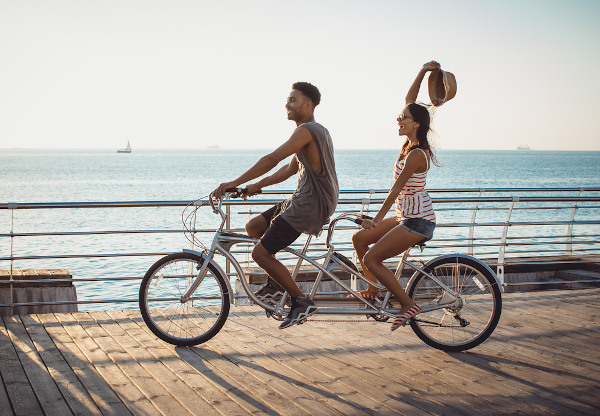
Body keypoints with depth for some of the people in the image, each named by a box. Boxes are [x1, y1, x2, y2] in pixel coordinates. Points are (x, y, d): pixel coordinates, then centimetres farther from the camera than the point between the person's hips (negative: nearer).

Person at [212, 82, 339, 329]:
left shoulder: (307, 130, -16)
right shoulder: (318, 131, 19)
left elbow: (272, 159, -24)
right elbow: (290, 169, 22)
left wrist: (235, 183, -24)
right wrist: (256, 186, 16)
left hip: (309, 206, -10)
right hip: (305, 201, 10)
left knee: (261, 253, -9)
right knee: (253, 227, 14)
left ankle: (301, 302, 0)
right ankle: (276, 285, 18)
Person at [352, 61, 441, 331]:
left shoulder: (416, 154, -19)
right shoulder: (411, 145, 6)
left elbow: (397, 188, -20)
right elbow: (409, 99, 13)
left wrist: (378, 218, -20)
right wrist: (422, 72, 9)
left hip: (418, 221, -10)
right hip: (407, 216, 10)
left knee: (371, 259, -11)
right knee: (360, 238, 11)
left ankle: (408, 304, -4)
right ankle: (373, 292, 20)